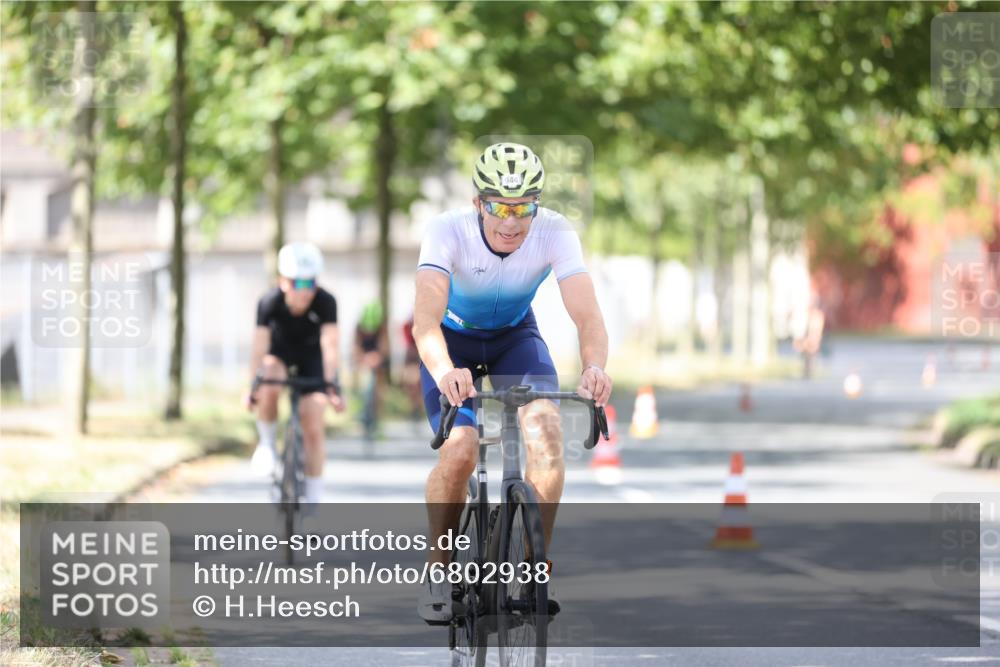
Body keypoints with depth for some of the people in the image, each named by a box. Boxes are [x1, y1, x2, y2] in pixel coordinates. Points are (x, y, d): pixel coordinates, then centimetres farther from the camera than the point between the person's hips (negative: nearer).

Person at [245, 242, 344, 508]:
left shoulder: (325, 302, -30)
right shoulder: (270, 301, -29)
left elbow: (329, 345, -35)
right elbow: (259, 345, -32)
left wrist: (330, 386, -43)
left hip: (311, 355, 0)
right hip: (280, 352, 0)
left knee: (313, 427, -9)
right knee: (269, 387, -36)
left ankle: (314, 496, 1)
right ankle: (267, 443, -11)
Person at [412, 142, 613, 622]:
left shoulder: (554, 233, -28)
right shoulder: (449, 231, -33)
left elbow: (587, 315, -37)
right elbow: (426, 318, -46)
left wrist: (594, 367, -58)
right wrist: (444, 372, -66)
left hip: (514, 335, 2)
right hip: (454, 336, -2)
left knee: (546, 429, -24)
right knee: (461, 451, -22)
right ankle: (438, 571, 1)